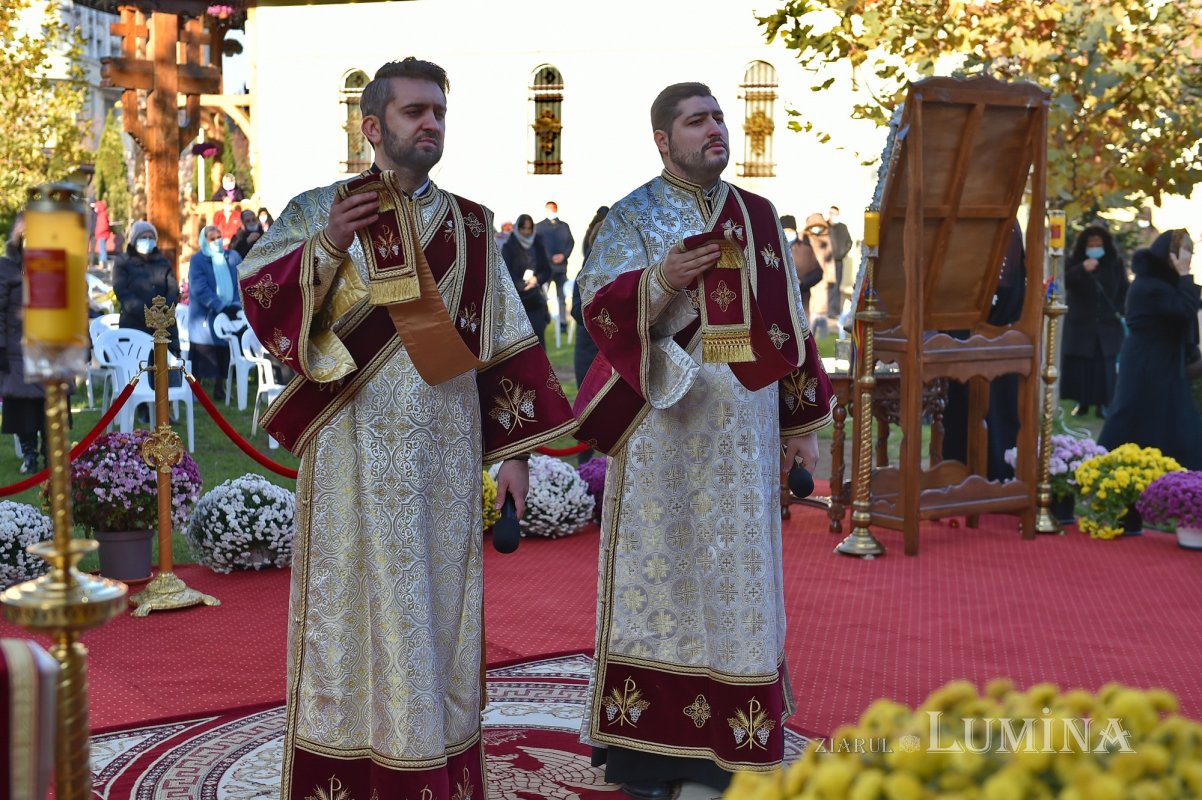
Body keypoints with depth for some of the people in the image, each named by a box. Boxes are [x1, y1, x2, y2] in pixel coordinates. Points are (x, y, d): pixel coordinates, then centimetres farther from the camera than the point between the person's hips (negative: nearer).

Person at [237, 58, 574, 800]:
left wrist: (514, 449, 3)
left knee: (440, 607, 7)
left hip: (444, 454, 3)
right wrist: (325, 249, -20)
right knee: (355, 606, 2)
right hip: (355, 453, -2)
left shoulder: (471, 225, 10)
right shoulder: (319, 211, 4)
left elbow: (505, 344, 8)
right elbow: (258, 298, -6)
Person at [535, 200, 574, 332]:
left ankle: (563, 324, 4)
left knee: (562, 297, 2)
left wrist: (564, 255, -9)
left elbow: (571, 242, 8)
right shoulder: (539, 227, 8)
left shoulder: (564, 226, 14)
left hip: (561, 265, 2)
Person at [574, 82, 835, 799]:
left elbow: (789, 323, 13)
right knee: (661, 570, 0)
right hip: (663, 421, -4)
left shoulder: (760, 218, 12)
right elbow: (600, 307, -10)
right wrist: (660, 280, -26)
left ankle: (729, 740, 18)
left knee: (737, 572, 7)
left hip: (743, 424, 4)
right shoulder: (633, 216, 0)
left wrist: (802, 420, 10)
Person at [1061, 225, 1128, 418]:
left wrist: (1119, 311, 0)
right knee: (1078, 364, -1)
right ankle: (1082, 402, 10)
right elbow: (1064, 281, -16)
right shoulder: (1074, 262, 1)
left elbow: (1124, 290, 13)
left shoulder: (1115, 263, 5)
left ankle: (1103, 404, 4)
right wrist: (1082, 269, -31)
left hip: (1108, 324, 0)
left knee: (1105, 365, -3)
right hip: (1080, 323, 0)